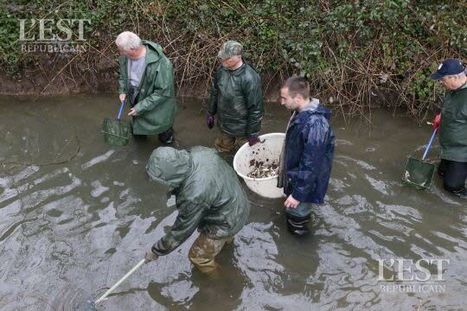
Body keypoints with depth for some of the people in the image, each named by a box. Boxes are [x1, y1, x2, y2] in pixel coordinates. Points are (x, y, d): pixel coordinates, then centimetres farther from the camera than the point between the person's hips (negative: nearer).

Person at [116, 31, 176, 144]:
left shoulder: (160, 64, -36)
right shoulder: (125, 57, -14)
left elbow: (163, 92, -29)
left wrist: (141, 107, -27)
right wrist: (122, 91, -5)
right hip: (136, 101, 6)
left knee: (164, 136, 14)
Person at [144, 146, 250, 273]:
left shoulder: (194, 196, -41)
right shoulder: (198, 151, -21)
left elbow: (181, 230, -26)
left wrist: (156, 250, -8)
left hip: (225, 223, -8)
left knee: (197, 256, 14)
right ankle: (227, 238, 72)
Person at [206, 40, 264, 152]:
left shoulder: (250, 78, -28)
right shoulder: (222, 70, -8)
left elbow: (255, 108, -22)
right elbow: (214, 92, 9)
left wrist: (253, 133, -16)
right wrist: (210, 113, 14)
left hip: (242, 130, -6)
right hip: (224, 125, 6)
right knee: (222, 152, 24)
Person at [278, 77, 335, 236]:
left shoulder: (314, 125, -34)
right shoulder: (303, 113, -3)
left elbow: (310, 166, -29)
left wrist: (298, 194, -22)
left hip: (303, 182, -9)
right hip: (295, 176, 9)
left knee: (297, 213, 13)